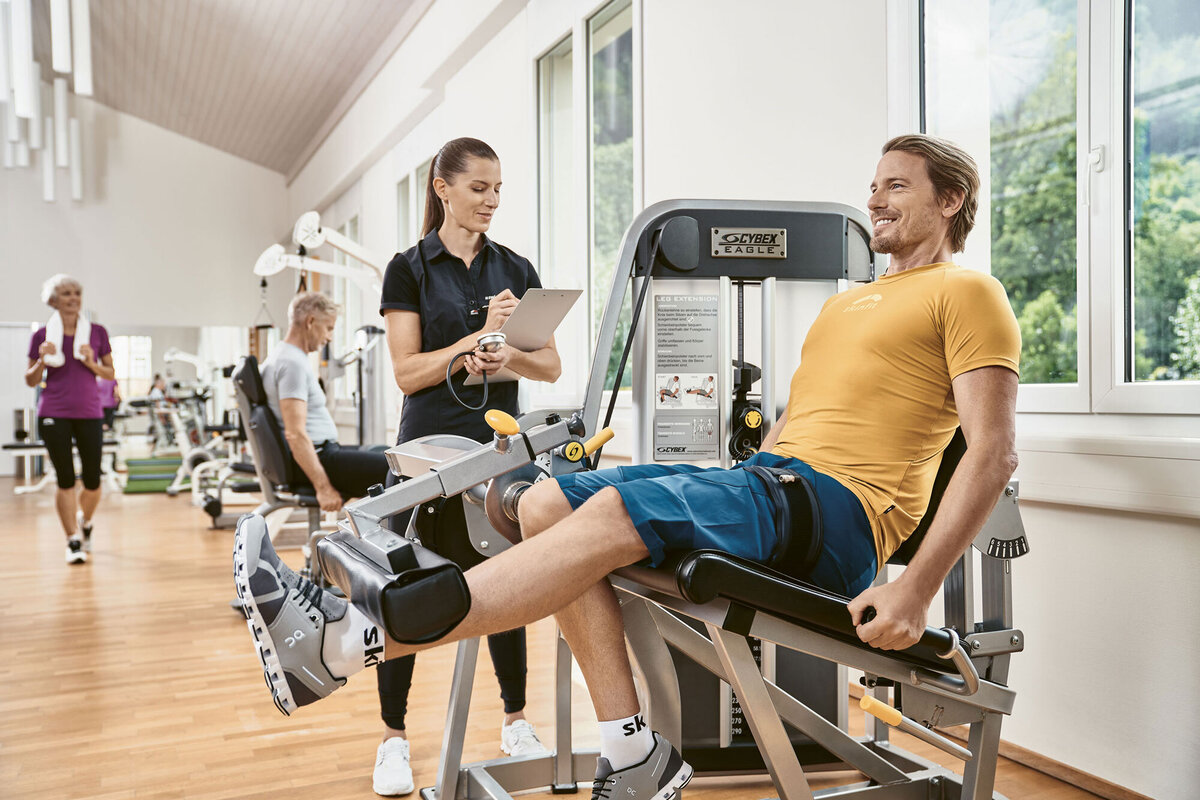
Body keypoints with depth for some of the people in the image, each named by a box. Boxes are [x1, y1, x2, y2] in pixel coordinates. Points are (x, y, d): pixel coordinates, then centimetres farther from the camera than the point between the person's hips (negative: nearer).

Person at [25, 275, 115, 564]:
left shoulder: (97, 332, 5)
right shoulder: (42, 336, 3)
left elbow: (111, 373, 9)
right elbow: (31, 381, 8)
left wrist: (91, 363, -9)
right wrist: (43, 360, -10)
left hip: (89, 413, 1)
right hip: (54, 414, -1)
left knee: (92, 480, 3)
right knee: (65, 479, -3)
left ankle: (85, 524, 32)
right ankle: (73, 541, 8)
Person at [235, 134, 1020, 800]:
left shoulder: (966, 292, 4)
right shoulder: (848, 303, 30)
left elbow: (995, 453, -9)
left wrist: (913, 593, -18)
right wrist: (735, 500, 16)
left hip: (838, 509, -8)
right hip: (771, 477, 8)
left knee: (616, 511, -30)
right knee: (548, 503, -9)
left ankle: (349, 641, -31)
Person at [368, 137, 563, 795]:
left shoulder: (516, 269, 9)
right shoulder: (410, 269, 0)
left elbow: (551, 366, 5)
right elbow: (408, 371, -9)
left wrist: (508, 357, -15)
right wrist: (479, 336, -19)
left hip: (498, 444, 3)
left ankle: (516, 722, 26)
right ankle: (394, 739, 17)